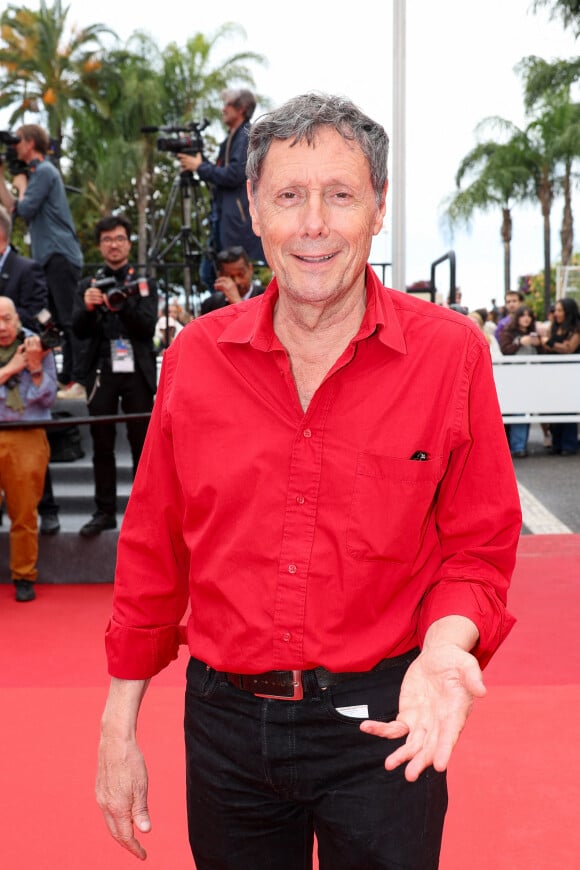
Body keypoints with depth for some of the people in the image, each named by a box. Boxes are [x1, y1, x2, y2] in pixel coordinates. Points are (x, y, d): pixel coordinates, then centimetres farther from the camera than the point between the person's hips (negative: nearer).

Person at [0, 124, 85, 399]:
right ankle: (69, 379, 14)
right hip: (50, 256, 10)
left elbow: (26, 209, -13)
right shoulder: (36, 172, 22)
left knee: (70, 319, -13)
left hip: (60, 255, -10)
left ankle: (82, 381, -15)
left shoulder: (44, 171, -7)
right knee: (60, 320, 10)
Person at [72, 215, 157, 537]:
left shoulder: (144, 284, 9)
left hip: (137, 373, -1)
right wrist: (88, 307, -18)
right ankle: (105, 511, 8)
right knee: (102, 445, 3)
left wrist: (123, 304, -21)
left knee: (142, 443, 0)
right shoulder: (88, 286, 13)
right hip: (102, 373, 1)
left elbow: (148, 327, -4)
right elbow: (80, 330, 2)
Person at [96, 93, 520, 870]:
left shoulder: (451, 353, -9)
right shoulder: (194, 358, -3)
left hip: (385, 723, -2)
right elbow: (153, 553, 3)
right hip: (225, 721, 3)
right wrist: (119, 729, 5)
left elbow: (477, 550, -2)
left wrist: (443, 646, -22)